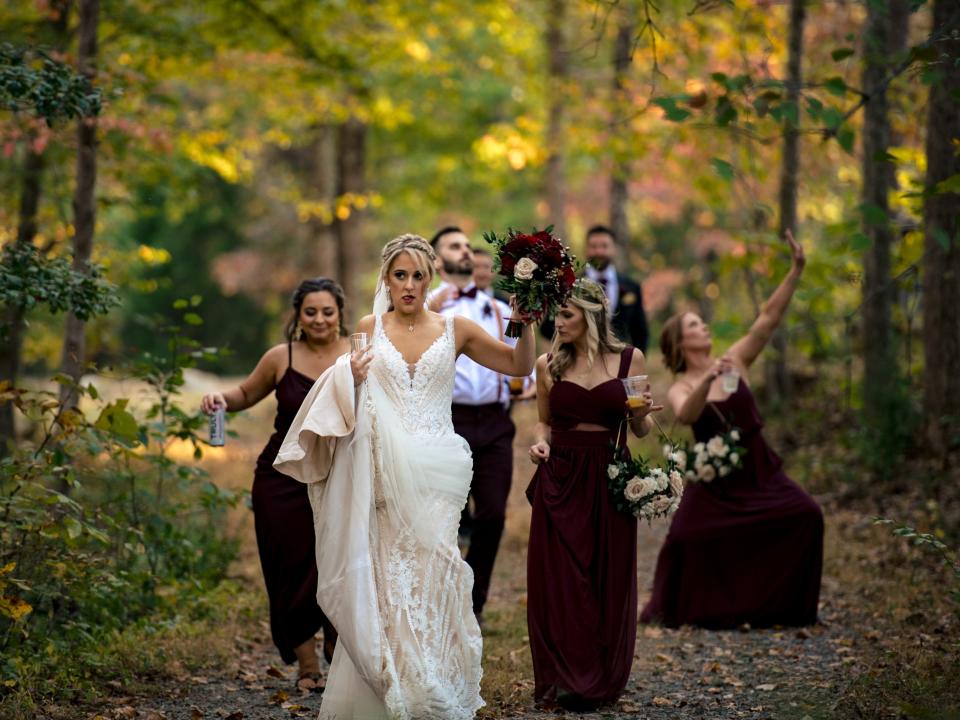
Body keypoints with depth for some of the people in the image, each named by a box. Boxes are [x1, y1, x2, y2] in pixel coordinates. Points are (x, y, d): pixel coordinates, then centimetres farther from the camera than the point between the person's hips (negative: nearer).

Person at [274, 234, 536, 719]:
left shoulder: (455, 330, 6)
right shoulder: (368, 329, 7)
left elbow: (520, 366, 12)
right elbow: (351, 403, 13)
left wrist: (525, 323, -4)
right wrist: (354, 380, -9)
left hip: (436, 473, 0)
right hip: (383, 472, 0)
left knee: (431, 578, -4)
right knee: (385, 580, -2)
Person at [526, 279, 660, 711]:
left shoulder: (629, 359, 1)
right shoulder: (549, 364, 3)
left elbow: (640, 431, 6)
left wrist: (641, 413, -15)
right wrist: (539, 442, -7)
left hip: (608, 479, 0)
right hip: (559, 479, 1)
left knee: (608, 580, 5)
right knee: (559, 581, 0)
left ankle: (601, 681, 18)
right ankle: (565, 676, 11)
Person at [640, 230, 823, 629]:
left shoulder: (734, 361, 2)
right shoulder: (679, 390, -5)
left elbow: (768, 318, -7)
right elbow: (687, 415, -29)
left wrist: (796, 271, -16)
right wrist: (708, 380, -44)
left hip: (759, 469, 3)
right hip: (715, 479, -3)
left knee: (805, 515, -17)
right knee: (686, 536, -19)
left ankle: (778, 605, -2)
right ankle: (674, 608, 7)